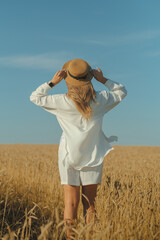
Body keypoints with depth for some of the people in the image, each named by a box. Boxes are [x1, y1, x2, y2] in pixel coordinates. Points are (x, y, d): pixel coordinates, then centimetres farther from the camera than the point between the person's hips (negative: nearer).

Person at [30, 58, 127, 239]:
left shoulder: (63, 102, -11)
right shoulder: (100, 99, -6)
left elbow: (35, 97, 3)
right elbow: (121, 92, 14)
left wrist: (52, 82, 1)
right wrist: (103, 80, 7)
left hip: (69, 156, -1)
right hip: (92, 157, 2)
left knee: (71, 203, 2)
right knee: (89, 204, 10)